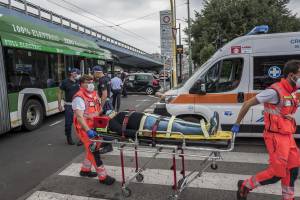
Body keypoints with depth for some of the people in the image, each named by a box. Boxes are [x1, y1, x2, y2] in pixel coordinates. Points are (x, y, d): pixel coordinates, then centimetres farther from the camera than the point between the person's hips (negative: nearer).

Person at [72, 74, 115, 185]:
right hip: (84, 128, -9)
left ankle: (85, 169, 39)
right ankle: (103, 176, 3)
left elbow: (99, 109, 21)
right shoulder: (79, 98, -19)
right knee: (94, 151, -6)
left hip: (94, 126, 9)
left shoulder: (94, 94, 7)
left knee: (92, 149, 19)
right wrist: (88, 131, -37)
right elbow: (79, 117, -29)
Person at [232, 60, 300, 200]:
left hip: (287, 136, 9)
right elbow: (247, 104, -15)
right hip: (276, 137, -9)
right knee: (277, 173, -4)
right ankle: (245, 186, 13)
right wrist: (237, 124, -10)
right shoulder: (275, 91, -18)